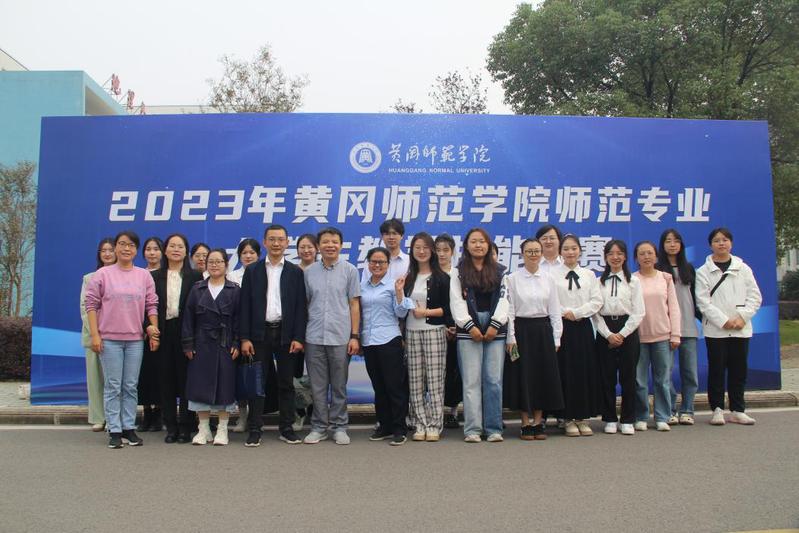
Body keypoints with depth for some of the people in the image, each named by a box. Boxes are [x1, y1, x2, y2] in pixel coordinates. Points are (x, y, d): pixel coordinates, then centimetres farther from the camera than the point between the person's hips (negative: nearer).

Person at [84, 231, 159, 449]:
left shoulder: (144, 275, 8)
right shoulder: (103, 274, 1)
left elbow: (152, 305, 10)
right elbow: (92, 304, 0)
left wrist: (154, 331, 3)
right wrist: (94, 335, -7)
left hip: (135, 339, 2)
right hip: (109, 338, -2)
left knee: (131, 387, 7)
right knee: (113, 387, 1)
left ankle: (129, 428, 14)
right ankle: (115, 431, 7)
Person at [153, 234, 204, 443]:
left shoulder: (195, 276, 3)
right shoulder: (155, 276, 10)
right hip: (164, 332, 2)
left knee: (186, 379, 2)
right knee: (166, 380, 6)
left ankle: (185, 427, 11)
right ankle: (171, 427, 15)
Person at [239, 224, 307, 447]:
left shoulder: (295, 272, 5)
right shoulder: (253, 270, 6)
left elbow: (300, 306, 2)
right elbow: (245, 305, 2)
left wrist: (298, 337, -6)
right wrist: (244, 338, -5)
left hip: (286, 334, 0)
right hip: (259, 334, 0)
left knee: (286, 383, 6)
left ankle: (286, 428, 15)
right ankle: (254, 430, 9)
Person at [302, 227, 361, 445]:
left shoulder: (350, 271, 2)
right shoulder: (309, 272, 6)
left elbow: (354, 304, 2)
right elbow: (304, 304, 10)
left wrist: (355, 336, -3)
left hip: (340, 337, -1)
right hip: (314, 338, 1)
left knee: (339, 386, 7)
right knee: (317, 386, 7)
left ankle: (339, 426, 18)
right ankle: (319, 427, 19)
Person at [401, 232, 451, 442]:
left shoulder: (441, 278, 1)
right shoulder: (408, 278, 13)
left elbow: (448, 308, -2)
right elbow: (402, 308, 13)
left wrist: (427, 312, -13)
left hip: (434, 332, -3)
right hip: (411, 333, 4)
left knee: (435, 381, -3)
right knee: (415, 382, 3)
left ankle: (434, 426, 4)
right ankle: (420, 425, 11)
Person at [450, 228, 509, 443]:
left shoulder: (499, 271, 13)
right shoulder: (459, 272, 7)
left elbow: (503, 300, 5)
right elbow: (457, 302, 0)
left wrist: (495, 325, -7)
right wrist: (470, 326, -9)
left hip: (495, 330, 2)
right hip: (469, 331, -1)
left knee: (494, 380, 1)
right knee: (471, 381, -2)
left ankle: (494, 428, 7)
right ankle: (472, 429, 2)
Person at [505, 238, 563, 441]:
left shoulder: (548, 279, 6)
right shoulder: (513, 278, -2)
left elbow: (555, 310, 7)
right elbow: (509, 310, -4)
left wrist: (556, 338, 2)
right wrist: (511, 337, -9)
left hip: (543, 330, 3)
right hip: (521, 330, -3)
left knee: (544, 376, 5)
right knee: (522, 376, 1)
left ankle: (538, 423, 16)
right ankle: (525, 424, 12)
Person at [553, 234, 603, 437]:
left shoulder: (589, 274, 10)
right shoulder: (552, 274, 0)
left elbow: (597, 302, 2)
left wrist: (576, 313, -9)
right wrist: (564, 313, -15)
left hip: (583, 327, 3)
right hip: (562, 327, -3)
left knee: (586, 371, 3)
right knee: (565, 372, -1)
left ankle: (583, 419, 13)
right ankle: (568, 419, 9)